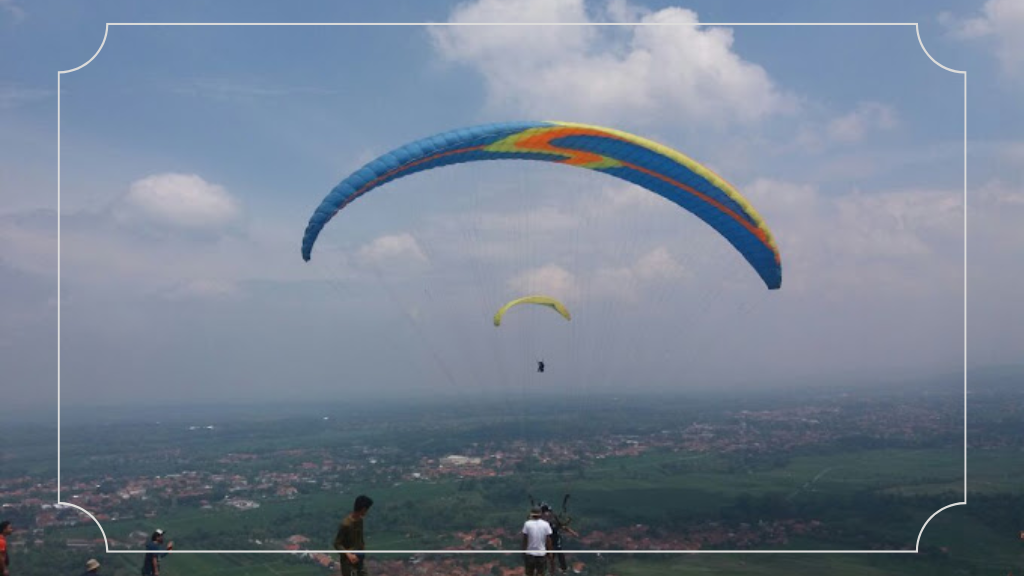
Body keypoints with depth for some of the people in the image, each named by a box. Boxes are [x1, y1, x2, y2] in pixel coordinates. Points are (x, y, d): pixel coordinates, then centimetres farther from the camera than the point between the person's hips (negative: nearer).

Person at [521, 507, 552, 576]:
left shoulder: (527, 524, -8)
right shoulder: (546, 524, -5)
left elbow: (525, 540, -4)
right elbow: (548, 540, -3)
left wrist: (523, 552, 5)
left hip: (530, 553, 0)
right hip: (541, 553, 0)